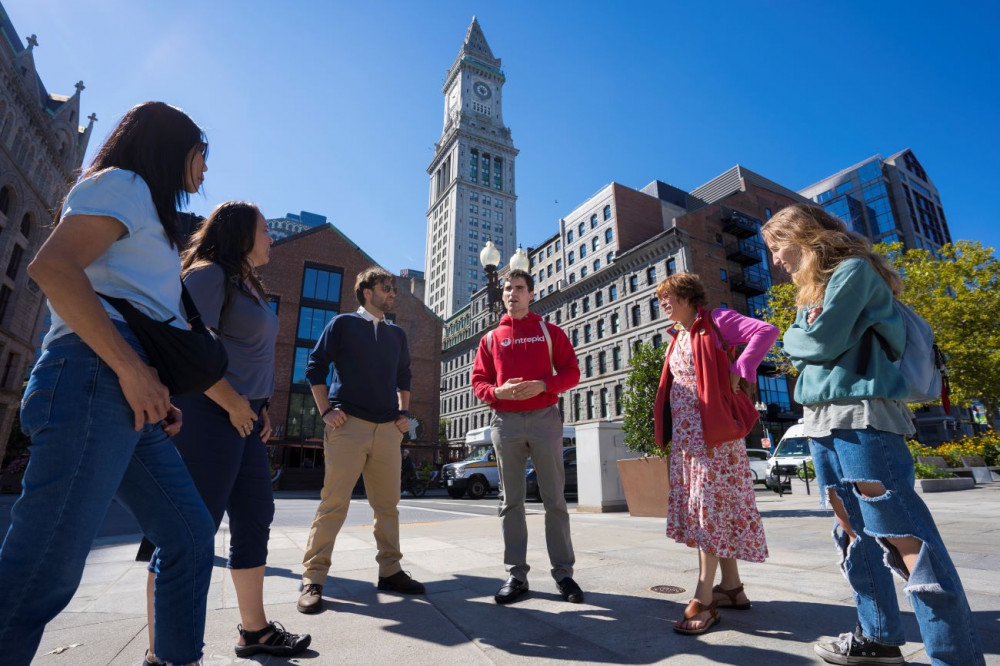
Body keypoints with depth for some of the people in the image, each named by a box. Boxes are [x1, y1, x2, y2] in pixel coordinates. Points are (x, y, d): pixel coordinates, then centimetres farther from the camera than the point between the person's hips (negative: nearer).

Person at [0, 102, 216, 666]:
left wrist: (158, 395, 14)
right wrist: (132, 368, -18)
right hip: (94, 378, -10)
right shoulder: (122, 183, 4)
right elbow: (52, 266, -15)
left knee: (192, 537, 8)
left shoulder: (147, 215, 30)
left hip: (132, 398, 10)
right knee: (46, 572, -9)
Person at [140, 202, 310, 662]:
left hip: (243, 416, 10)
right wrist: (235, 404, -15)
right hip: (211, 412, -10)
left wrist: (261, 406, 14)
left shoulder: (248, 283, 21)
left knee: (255, 518, 11)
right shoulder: (210, 273, -7)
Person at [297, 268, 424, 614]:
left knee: (388, 504, 8)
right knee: (334, 503, -3)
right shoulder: (343, 323, 3)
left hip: (387, 429, 5)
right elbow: (315, 366, 2)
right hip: (348, 424, -4)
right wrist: (326, 410, -5)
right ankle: (313, 578, 10)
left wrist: (404, 411, 14)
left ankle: (390, 570, 21)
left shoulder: (397, 334, 16)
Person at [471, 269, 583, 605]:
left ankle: (563, 573, 14)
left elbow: (571, 372, 3)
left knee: (554, 498, 3)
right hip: (505, 422, 2)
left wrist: (542, 385, -15)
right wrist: (498, 391, -12)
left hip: (544, 419, -1)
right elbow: (478, 381, 9)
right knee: (511, 501, 6)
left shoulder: (550, 332, 8)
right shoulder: (490, 338, 12)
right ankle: (516, 575, 15)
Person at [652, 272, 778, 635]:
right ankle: (732, 587, 23)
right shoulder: (677, 337, 16)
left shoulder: (715, 321, -6)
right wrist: (670, 430, 9)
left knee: (710, 505, -7)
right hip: (685, 432, 8)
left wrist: (737, 372, -21)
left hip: (711, 428, -8)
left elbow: (767, 331, -18)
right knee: (700, 506, 10)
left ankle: (703, 600, -3)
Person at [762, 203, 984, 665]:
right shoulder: (809, 291, 22)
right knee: (853, 532, 13)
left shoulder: (853, 269, -4)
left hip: (860, 415, -9)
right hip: (821, 420, 9)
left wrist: (796, 339, 5)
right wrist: (803, 341, -3)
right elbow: (798, 350, 16)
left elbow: (822, 342, -13)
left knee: (904, 537, -8)